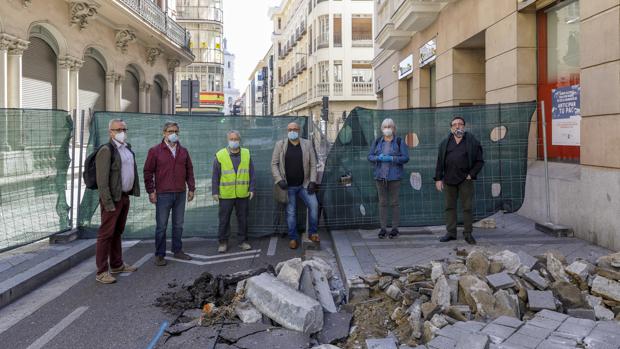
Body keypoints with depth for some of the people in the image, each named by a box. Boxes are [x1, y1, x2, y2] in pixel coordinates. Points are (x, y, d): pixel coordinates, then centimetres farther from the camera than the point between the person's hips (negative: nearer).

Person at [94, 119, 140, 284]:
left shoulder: (127, 148, 12)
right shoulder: (106, 151, -13)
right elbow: (102, 180, -17)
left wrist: (134, 190, 13)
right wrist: (108, 203, -21)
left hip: (125, 196, 8)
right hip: (113, 198, -8)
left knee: (117, 232, 18)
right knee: (106, 234, -2)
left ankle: (117, 265, 29)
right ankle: (102, 272, 5)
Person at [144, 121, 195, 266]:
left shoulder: (183, 151, 11)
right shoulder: (155, 151, -2)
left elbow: (189, 171, 14)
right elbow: (148, 172, -2)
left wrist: (191, 188, 10)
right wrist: (151, 191, -7)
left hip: (180, 194, 4)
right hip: (163, 195, -4)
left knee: (178, 225, 12)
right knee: (161, 226, 2)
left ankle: (178, 251, 24)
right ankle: (159, 255, 10)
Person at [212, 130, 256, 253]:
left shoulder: (246, 154, 5)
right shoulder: (220, 155, 0)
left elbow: (251, 173, 8)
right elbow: (215, 176, 1)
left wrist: (251, 189, 2)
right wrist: (215, 192, -3)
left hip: (243, 194, 2)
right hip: (226, 195, -2)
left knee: (243, 219, 10)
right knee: (224, 220, 5)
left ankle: (243, 241, 23)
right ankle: (223, 242, 18)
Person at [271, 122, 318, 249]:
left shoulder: (307, 144, 2)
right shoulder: (280, 144, -1)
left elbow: (313, 164, 2)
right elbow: (274, 164, -1)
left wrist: (312, 181, -7)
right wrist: (279, 180, -13)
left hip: (304, 184, 1)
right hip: (288, 186, -1)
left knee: (314, 205, -12)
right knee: (291, 212, 4)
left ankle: (313, 232, 5)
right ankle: (293, 238, 17)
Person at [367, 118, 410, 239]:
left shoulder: (399, 141, 0)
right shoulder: (377, 141, 9)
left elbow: (406, 158, -5)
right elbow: (370, 156, 8)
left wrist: (391, 158, -17)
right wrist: (378, 158, -13)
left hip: (394, 176, -2)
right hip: (380, 176, 3)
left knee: (394, 202, 1)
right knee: (382, 202, 5)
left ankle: (395, 228, 10)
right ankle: (383, 228, 11)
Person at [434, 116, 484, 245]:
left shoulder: (472, 142, 2)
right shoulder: (445, 143, 9)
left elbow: (479, 161, 3)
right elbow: (440, 162, 9)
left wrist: (471, 174, -7)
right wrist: (438, 179, 2)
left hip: (465, 180, -3)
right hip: (449, 180, 3)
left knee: (467, 207, 0)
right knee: (450, 207, 6)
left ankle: (468, 234, 9)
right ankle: (451, 233, 13)